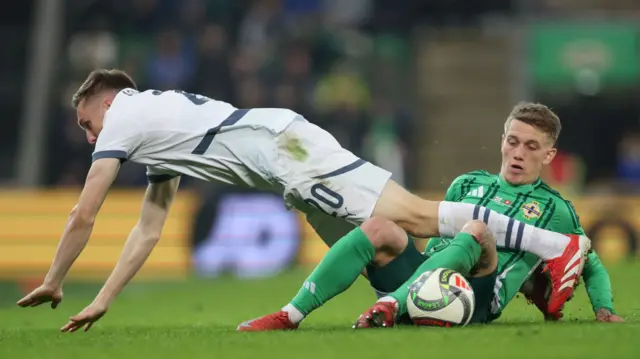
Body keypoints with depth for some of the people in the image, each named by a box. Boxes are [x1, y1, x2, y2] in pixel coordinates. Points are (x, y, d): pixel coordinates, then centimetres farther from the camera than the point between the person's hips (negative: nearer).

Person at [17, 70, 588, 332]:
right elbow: (149, 231, 33)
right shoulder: (156, 126, 32)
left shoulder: (124, 117, 7)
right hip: (294, 172, 9)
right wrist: (100, 303, 31)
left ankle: (558, 246, -25)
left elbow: (84, 217, 5)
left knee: (413, 216, -17)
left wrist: (53, 284, 17)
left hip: (284, 148, -9)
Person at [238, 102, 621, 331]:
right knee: (379, 227, -26)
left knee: (478, 231, -34)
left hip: (479, 297, -4)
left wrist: (605, 309, 10)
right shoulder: (468, 184, 26)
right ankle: (291, 315, -32)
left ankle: (390, 306, -50)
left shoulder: (556, 211, 17)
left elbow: (593, 269, 24)